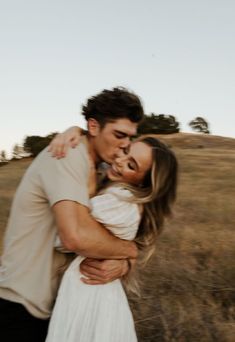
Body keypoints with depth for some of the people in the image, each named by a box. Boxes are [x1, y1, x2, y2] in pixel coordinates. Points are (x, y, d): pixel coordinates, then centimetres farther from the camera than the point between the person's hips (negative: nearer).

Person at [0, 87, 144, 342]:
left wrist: (121, 262, -17)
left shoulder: (99, 171, 7)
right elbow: (77, 236, -36)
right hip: (21, 306, -8)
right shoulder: (67, 157, -20)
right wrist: (130, 250, -18)